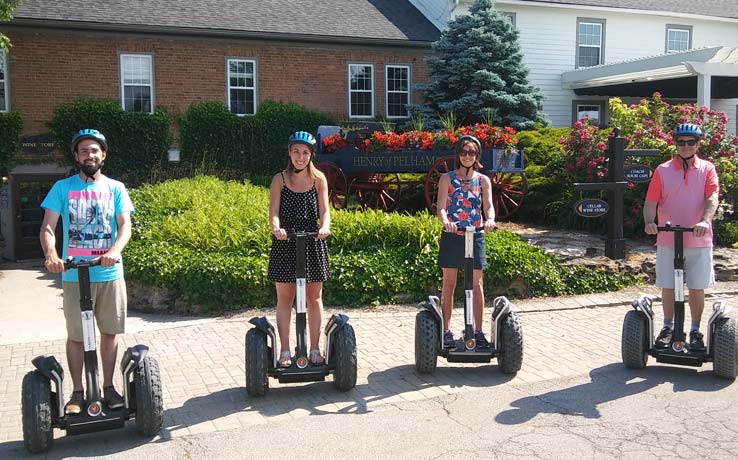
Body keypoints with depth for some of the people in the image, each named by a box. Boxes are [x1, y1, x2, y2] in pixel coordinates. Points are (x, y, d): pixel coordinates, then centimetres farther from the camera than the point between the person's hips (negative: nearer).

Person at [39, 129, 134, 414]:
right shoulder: (62, 188, 4)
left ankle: (108, 387, 23)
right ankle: (77, 392, 19)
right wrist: (51, 254, -23)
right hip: (74, 275, -1)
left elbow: (125, 225, -3)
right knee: (76, 336, 6)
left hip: (109, 273, 1)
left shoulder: (115, 188, 6)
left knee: (110, 332, 9)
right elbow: (48, 227, -3)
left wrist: (115, 250, -24)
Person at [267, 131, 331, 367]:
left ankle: (315, 349, 17)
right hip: (285, 243, -1)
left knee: (314, 298, 7)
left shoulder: (318, 179, 4)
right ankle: (285, 351, 12)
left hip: (313, 243, 1)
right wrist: (276, 228, -29)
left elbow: (324, 210, -3)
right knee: (284, 299, 3)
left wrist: (324, 227, -25)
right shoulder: (280, 179, 2)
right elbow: (274, 212, -7)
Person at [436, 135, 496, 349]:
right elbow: (441, 206, -9)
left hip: (475, 236, 1)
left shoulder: (483, 180, 7)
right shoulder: (447, 178, 2)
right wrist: (445, 221, -31)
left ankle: (478, 331, 11)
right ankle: (446, 330, 11)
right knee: (449, 284, 4)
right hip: (452, 235, -1)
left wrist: (490, 219, -28)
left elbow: (488, 206, -4)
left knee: (477, 284, 3)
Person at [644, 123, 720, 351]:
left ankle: (695, 331, 22)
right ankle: (668, 327, 24)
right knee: (668, 287, 7)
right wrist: (649, 222, -21)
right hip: (667, 240, 0)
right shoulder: (663, 170, 3)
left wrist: (705, 221, -29)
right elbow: (651, 201, -1)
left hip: (699, 241, 0)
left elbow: (712, 199, -11)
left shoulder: (707, 169, 3)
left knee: (697, 288, 7)